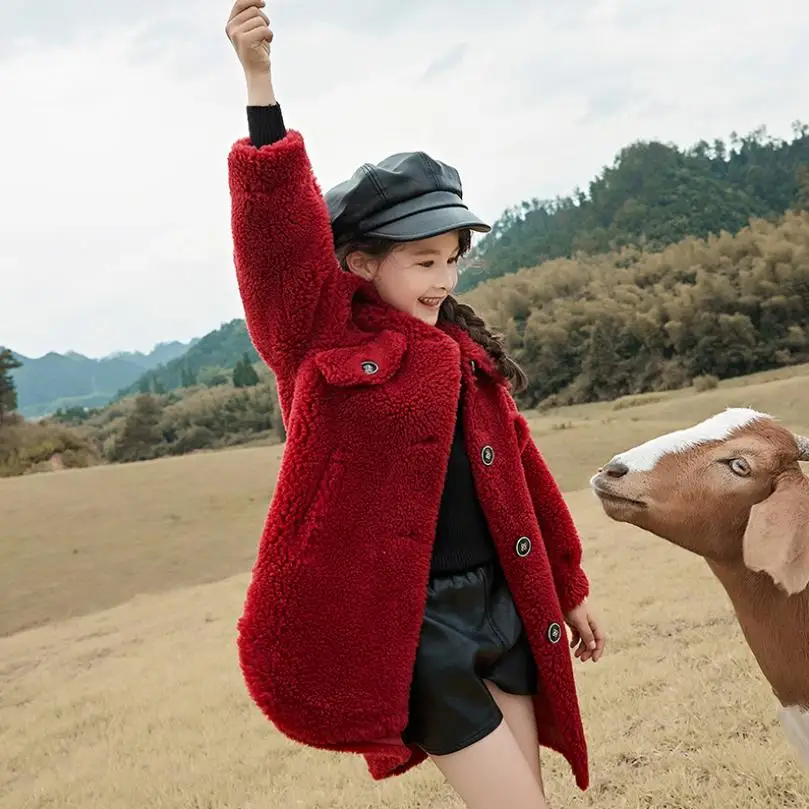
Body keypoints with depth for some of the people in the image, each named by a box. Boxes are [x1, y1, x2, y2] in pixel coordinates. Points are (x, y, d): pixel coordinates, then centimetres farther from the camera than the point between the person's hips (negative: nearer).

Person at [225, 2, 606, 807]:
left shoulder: (464, 352, 10)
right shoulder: (321, 339, -7)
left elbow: (519, 470, 16)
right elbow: (277, 223, -21)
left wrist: (569, 584, 21)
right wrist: (259, 82, -29)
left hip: (499, 602, 7)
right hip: (405, 620, -6)